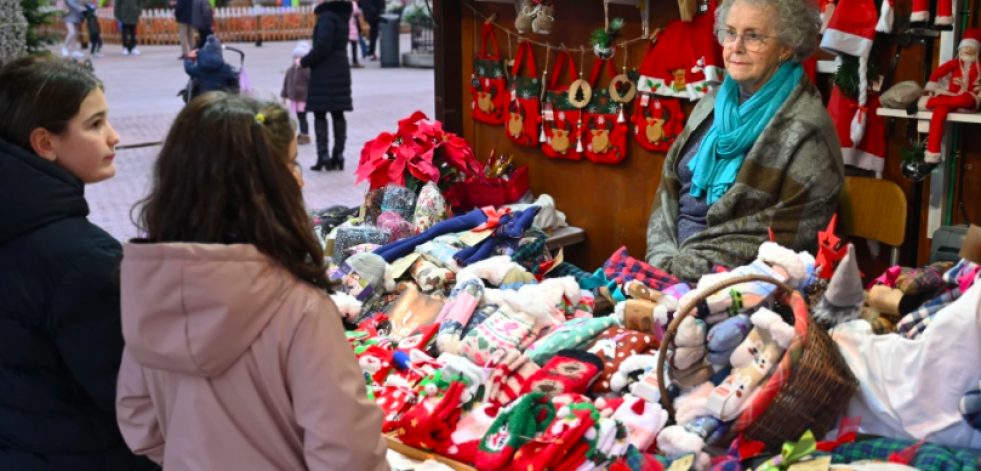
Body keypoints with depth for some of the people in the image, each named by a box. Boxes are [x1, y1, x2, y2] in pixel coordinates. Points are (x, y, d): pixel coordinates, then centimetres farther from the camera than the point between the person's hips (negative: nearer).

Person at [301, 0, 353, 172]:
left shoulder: (327, 16, -15)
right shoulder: (341, 15, 11)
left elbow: (323, 45, -22)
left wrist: (304, 62, -12)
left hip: (324, 72, -8)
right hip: (340, 70, 8)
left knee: (320, 113, -3)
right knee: (338, 113, 8)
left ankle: (323, 157, -6)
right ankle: (338, 156, 9)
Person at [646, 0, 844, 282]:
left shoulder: (806, 129, -11)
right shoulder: (714, 103, 10)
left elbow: (786, 236, -14)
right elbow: (670, 190, 10)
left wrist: (688, 267, -17)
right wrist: (663, 259, -6)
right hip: (677, 261, 6)